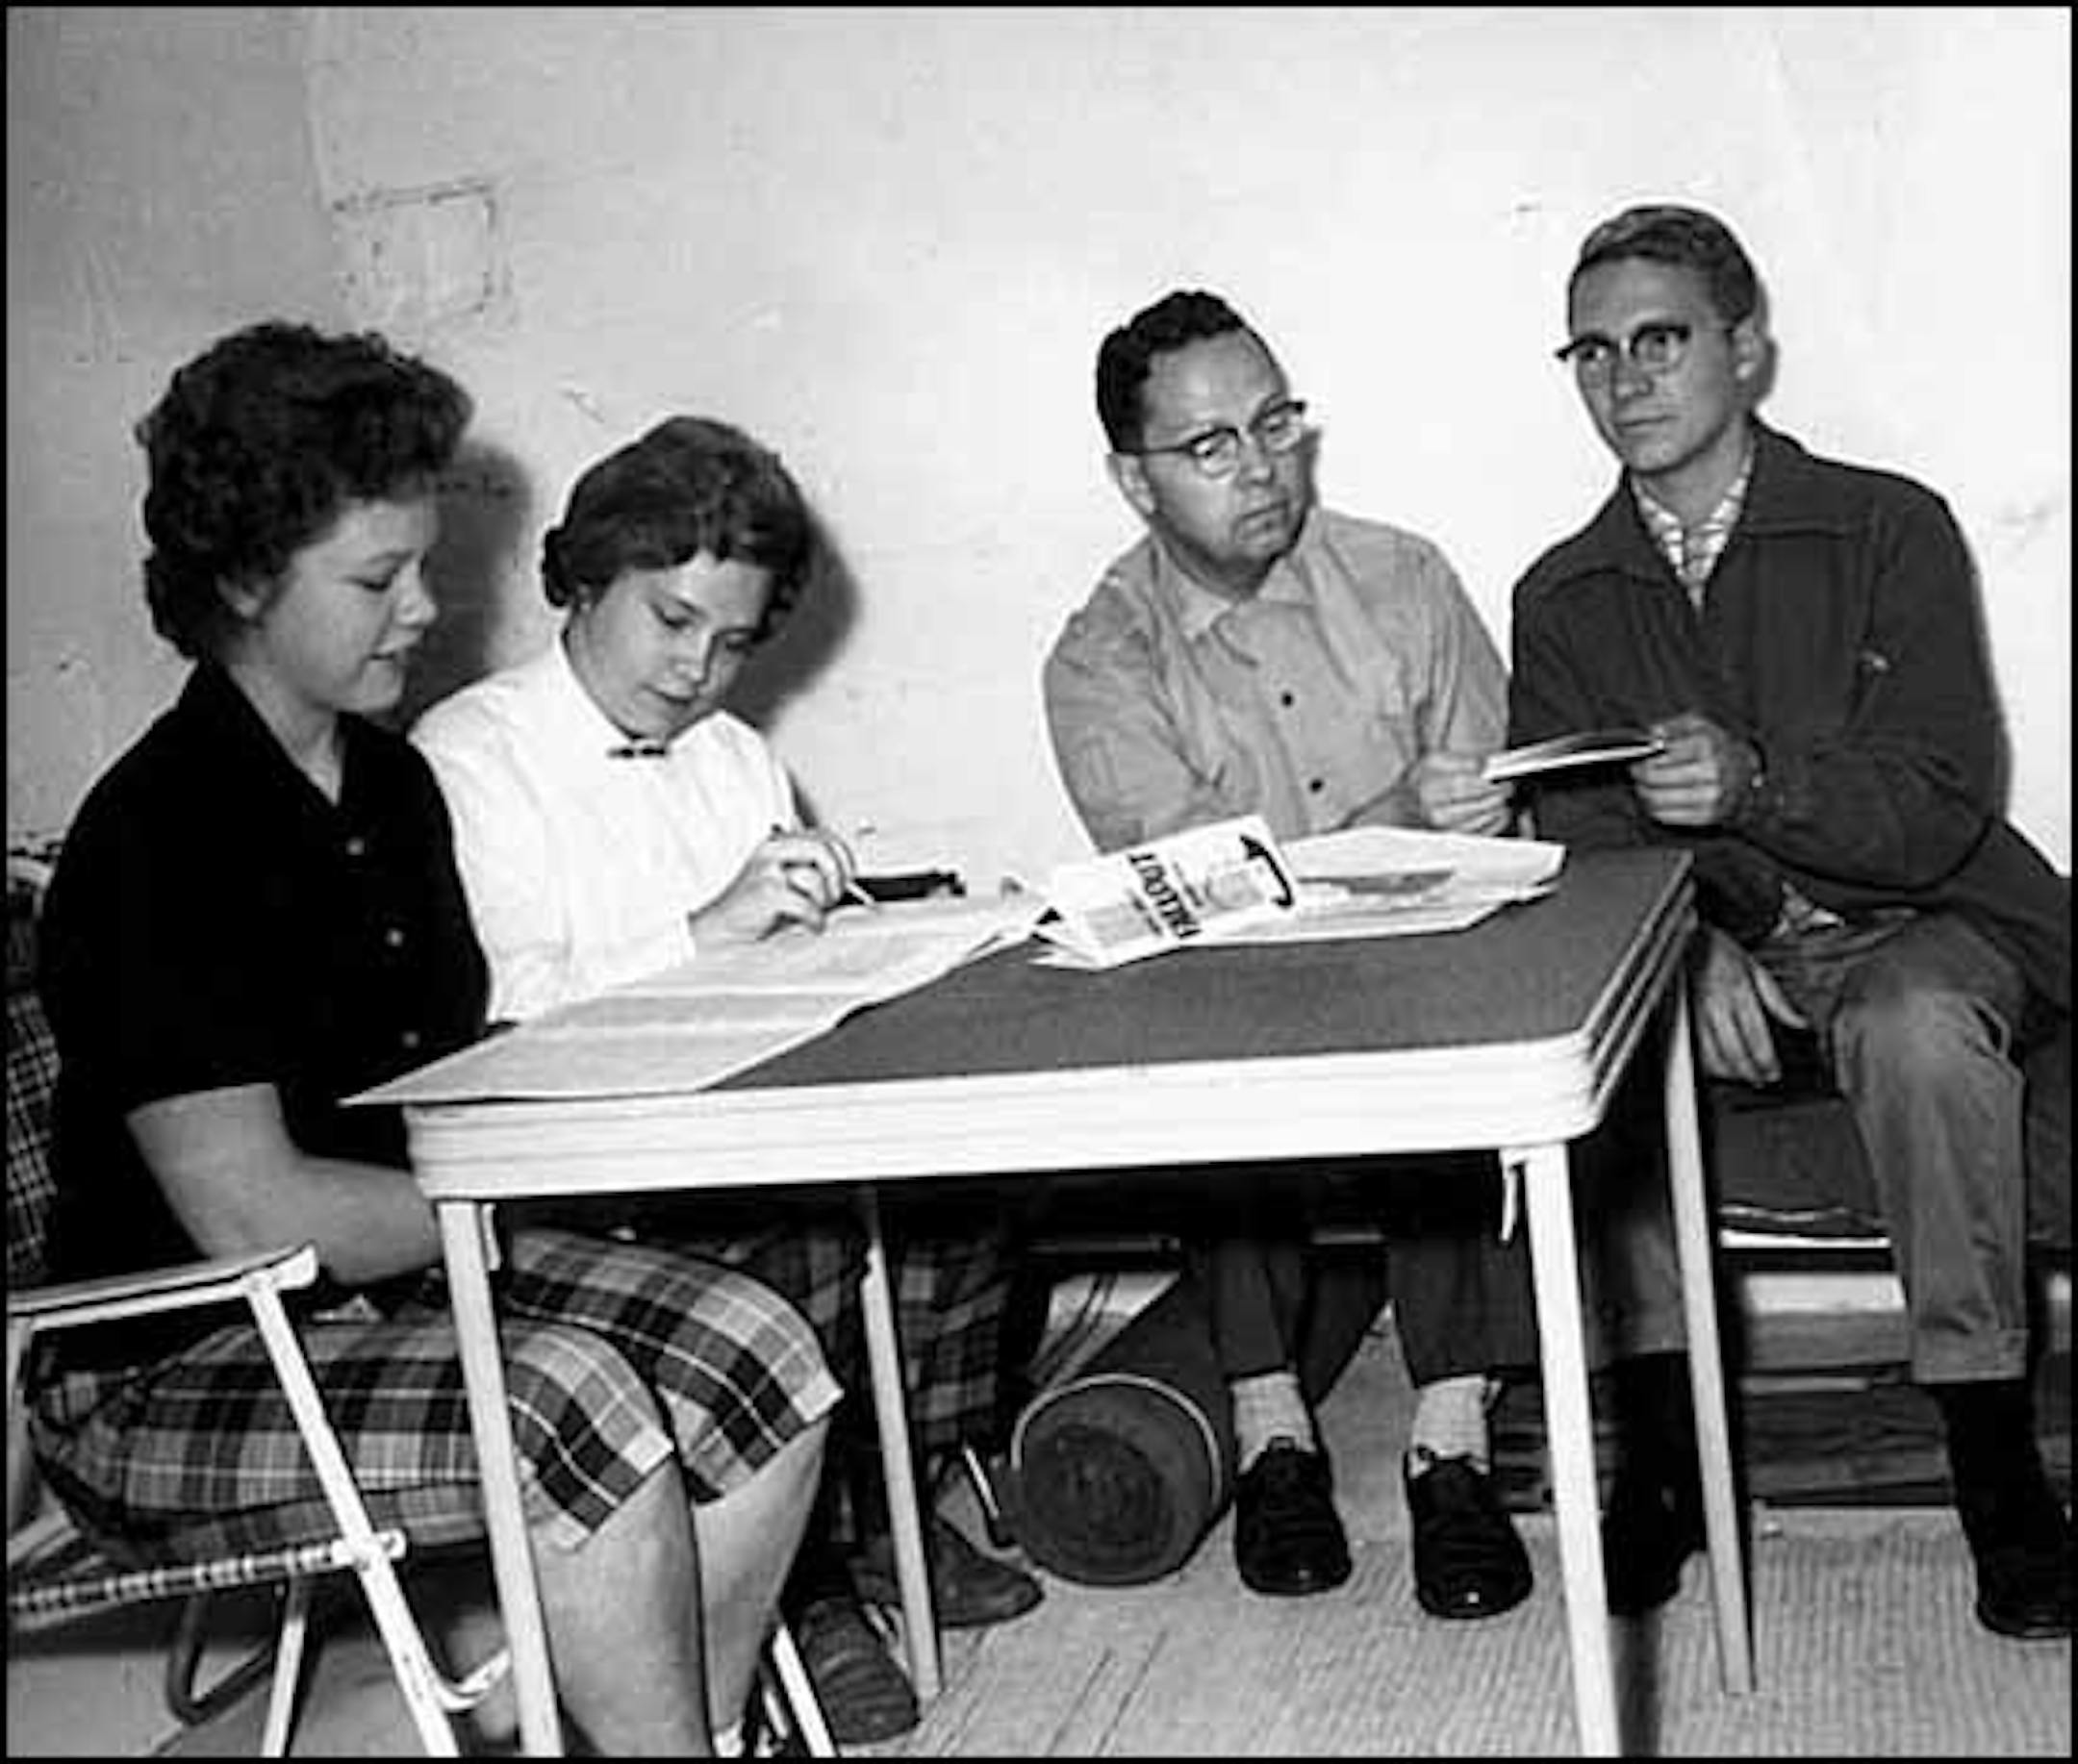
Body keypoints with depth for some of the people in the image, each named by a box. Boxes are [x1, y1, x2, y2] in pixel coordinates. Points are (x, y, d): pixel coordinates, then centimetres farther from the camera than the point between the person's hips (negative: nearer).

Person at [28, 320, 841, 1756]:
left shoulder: (390, 781, 10)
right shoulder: (161, 836, -18)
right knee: (581, 1408, -31)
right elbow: (250, 1214, -22)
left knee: (765, 1356, -13)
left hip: (400, 1262, 8)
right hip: (169, 1361, -8)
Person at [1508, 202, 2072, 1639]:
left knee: (1915, 1025, -36)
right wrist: (1688, 941, -22)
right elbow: (1574, 836, -1)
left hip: (1915, 927, -2)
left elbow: (1943, 808, -10)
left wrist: (1752, 786, -30)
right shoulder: (1563, 599, 10)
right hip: (1702, 952, 3)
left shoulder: (1890, 529, 0)